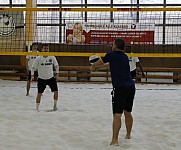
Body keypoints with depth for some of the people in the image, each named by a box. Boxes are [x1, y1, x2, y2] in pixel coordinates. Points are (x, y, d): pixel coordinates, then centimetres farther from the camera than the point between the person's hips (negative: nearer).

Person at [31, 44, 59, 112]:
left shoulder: (52, 58, -5)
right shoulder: (38, 59, -10)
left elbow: (56, 66, 9)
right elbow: (33, 67, -1)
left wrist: (57, 74, 5)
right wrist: (32, 75, -10)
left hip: (51, 78, 2)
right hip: (41, 79, -2)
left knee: (56, 91, -5)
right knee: (39, 93, -2)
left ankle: (55, 105, 18)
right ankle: (37, 107, 11)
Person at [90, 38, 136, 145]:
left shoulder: (111, 55, -2)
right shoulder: (125, 57, 17)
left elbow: (99, 62, 16)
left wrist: (93, 67, 38)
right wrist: (99, 67, 45)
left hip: (120, 88, -7)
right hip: (131, 87, 7)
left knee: (117, 115, -10)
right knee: (128, 113, 20)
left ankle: (115, 140, -14)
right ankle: (128, 135, 33)